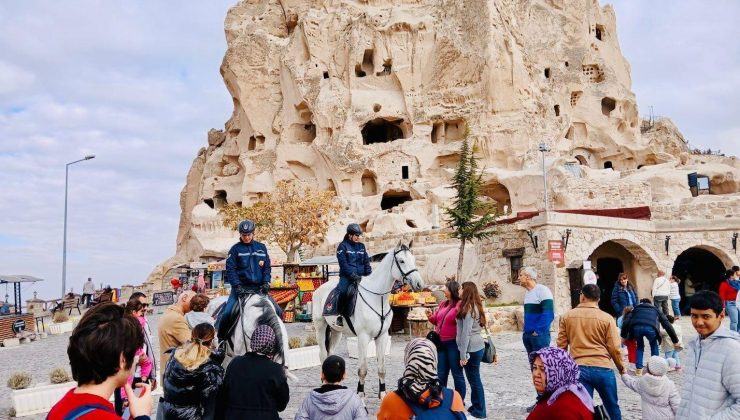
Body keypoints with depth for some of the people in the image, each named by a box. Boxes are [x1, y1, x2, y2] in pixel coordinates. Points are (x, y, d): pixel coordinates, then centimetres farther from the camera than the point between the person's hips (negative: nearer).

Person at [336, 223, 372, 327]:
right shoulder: (343, 246, 1)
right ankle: (340, 315, -16)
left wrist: (369, 274, 0)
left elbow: (366, 262, 15)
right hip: (347, 276, -5)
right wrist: (352, 275, -18)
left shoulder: (361, 246, 16)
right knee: (343, 291, -29)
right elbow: (343, 263, -8)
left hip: (360, 276, 5)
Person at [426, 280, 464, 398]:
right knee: (441, 374, 17)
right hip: (441, 343, 8)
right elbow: (437, 321, 18)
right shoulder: (443, 304, 11)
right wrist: (431, 317, 0)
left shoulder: (460, 305, -14)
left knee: (457, 374, 6)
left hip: (453, 344, -8)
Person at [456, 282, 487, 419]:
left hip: (472, 348, -9)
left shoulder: (468, 308, -16)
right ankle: (476, 407, 24)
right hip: (476, 347, 9)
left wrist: (463, 354, -18)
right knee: (474, 378, 15)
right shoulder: (475, 307, 12)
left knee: (474, 379, 0)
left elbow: (466, 333, -19)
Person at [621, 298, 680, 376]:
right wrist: (675, 341, 33)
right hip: (651, 328, 0)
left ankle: (639, 369, 21)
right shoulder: (656, 310, 37)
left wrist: (624, 336, 25)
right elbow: (668, 325, 30)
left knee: (640, 346, 28)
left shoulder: (636, 309, 35)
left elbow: (626, 322, 20)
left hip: (636, 327, 0)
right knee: (654, 345, 31)